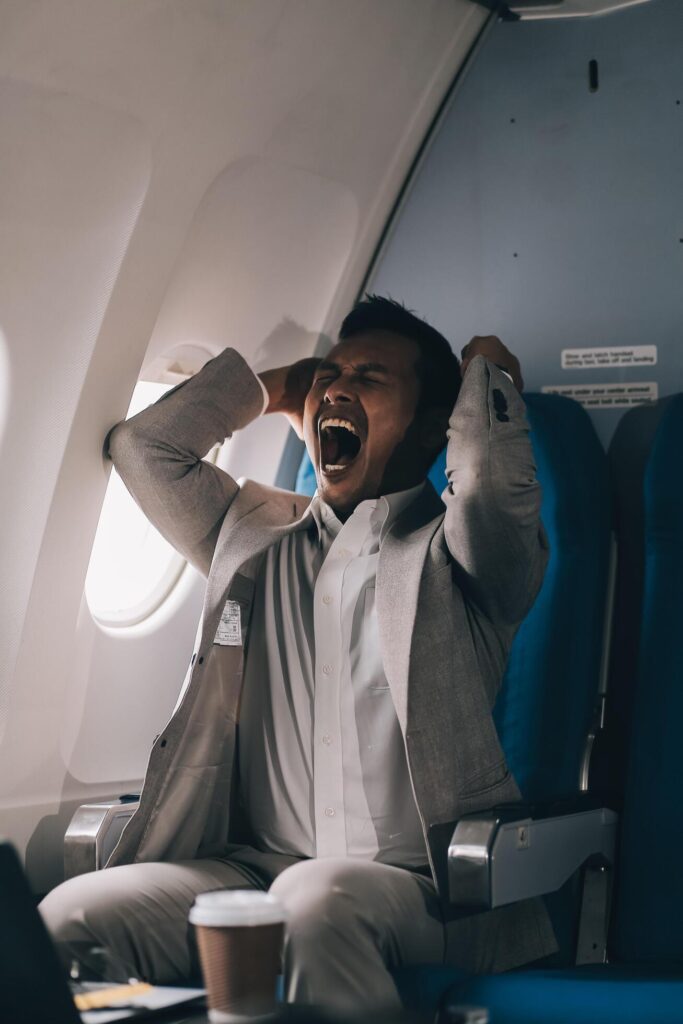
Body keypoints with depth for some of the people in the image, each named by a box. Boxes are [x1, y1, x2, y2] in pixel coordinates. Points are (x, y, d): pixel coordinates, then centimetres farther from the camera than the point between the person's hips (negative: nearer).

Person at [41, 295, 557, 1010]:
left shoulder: (453, 551, 5)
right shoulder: (262, 536, 21)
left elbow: (492, 483, -18)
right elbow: (143, 448, 21)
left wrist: (486, 375, 3)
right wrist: (269, 388, 26)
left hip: (416, 885, -4)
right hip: (250, 868, 5)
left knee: (315, 903, -40)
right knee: (69, 917, -23)